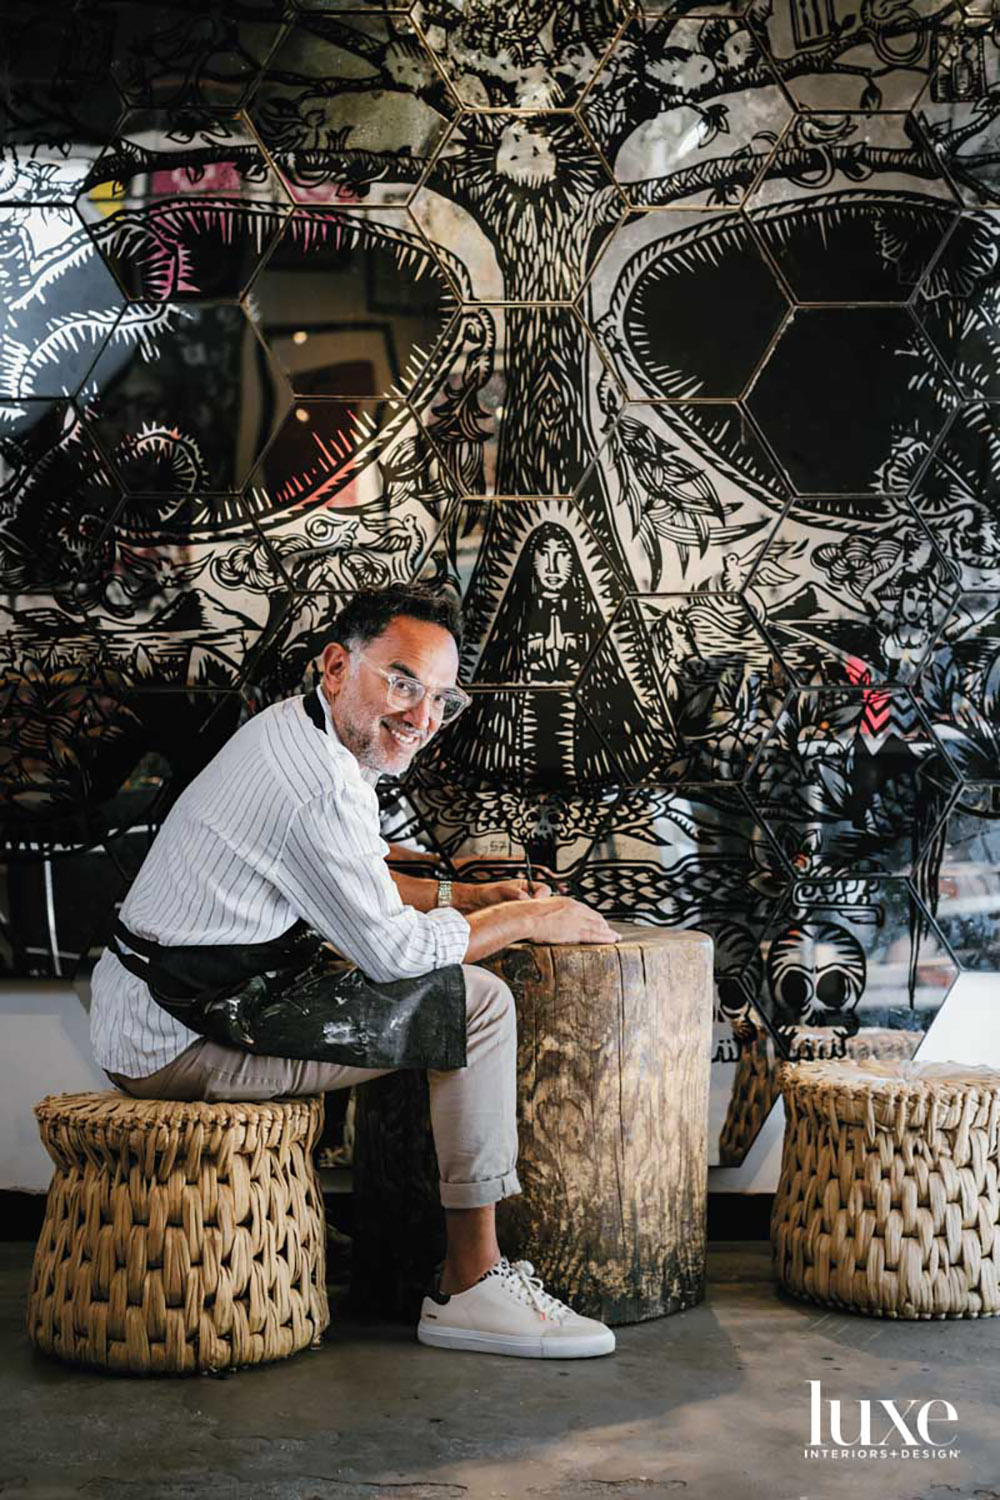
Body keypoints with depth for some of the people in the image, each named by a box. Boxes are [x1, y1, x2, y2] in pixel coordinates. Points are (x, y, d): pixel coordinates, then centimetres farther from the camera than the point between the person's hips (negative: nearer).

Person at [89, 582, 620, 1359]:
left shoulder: (293, 729, 11)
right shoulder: (321, 784, -21)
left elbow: (349, 883, 25)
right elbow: (393, 948, -16)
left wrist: (462, 895, 14)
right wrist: (529, 919, -3)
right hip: (181, 1040, -11)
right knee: (476, 1005, -13)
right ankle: (471, 1285, -5)